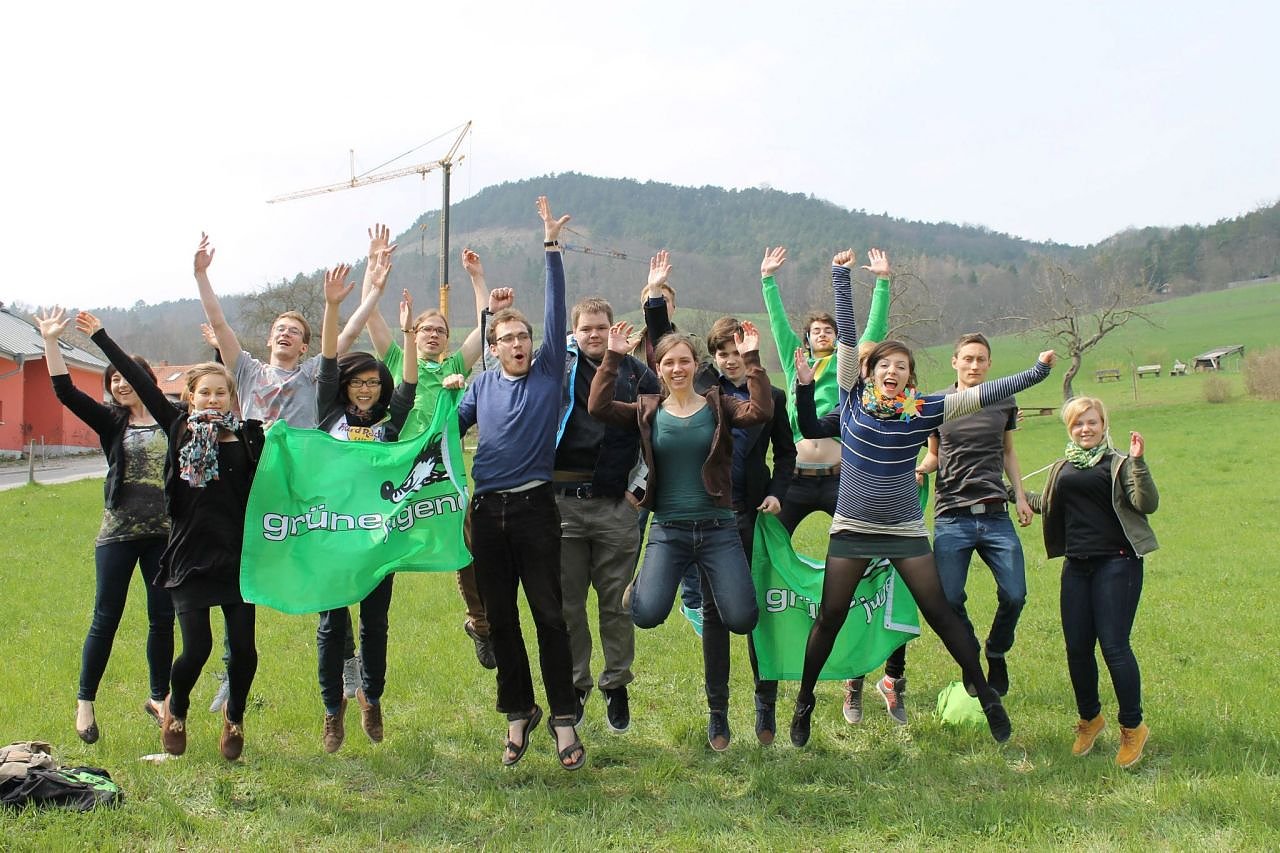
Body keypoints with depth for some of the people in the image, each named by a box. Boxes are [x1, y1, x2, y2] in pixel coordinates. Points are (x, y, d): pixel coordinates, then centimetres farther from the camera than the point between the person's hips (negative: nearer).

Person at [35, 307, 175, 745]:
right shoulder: (111, 423, 5)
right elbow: (66, 391, -4)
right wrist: (51, 342, -10)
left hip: (164, 533, 0)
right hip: (117, 533, 0)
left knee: (163, 619, 8)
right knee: (105, 619, 1)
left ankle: (159, 698, 22)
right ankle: (85, 702, 12)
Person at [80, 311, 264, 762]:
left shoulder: (248, 437, 1)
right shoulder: (179, 428, 3)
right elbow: (140, 382, 5)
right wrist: (100, 336, 6)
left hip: (237, 556, 0)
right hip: (190, 555, 0)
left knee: (243, 647, 0)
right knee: (197, 648, -5)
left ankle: (234, 717, 27)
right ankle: (175, 709, 27)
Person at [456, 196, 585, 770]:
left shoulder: (548, 373, 3)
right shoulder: (482, 385, 12)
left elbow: (556, 311, -4)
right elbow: (452, 429, 22)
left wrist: (552, 247, -8)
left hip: (535, 507, -3)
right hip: (489, 510, 4)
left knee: (549, 616, -4)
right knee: (500, 620, 8)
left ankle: (564, 720, 1)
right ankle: (518, 715, 19)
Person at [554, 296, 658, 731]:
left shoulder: (634, 372, 5)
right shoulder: (559, 366, 6)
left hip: (615, 504, -1)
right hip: (562, 501, 1)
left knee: (617, 601, 7)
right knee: (567, 602, 7)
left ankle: (617, 686, 21)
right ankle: (574, 686, 20)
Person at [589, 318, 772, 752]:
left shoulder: (719, 406, 3)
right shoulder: (646, 412, 6)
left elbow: (761, 412, -16)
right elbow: (598, 407, -10)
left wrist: (752, 360, -19)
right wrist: (613, 357, -12)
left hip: (718, 529, 0)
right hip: (668, 531, 0)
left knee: (740, 618, -11)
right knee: (647, 615, -23)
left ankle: (717, 711, 16)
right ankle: (641, 583, 20)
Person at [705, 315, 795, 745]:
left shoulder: (772, 397, 6)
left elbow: (786, 452, 11)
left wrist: (776, 493, 0)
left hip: (753, 512, 1)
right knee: (714, 609, 4)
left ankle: (766, 706, 16)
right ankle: (717, 707, 12)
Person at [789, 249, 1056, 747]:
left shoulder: (923, 410, -3)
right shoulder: (854, 398, -3)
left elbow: (981, 395, -2)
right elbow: (847, 336, -6)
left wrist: (1036, 371, -2)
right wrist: (842, 276, -8)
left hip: (905, 531, 0)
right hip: (852, 528, 0)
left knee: (939, 613, 3)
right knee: (830, 618, 3)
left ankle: (987, 695, 15)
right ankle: (804, 702, 17)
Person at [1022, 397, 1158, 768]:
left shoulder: (1118, 464, -1)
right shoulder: (1061, 469, 14)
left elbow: (1147, 504, -13)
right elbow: (1046, 505, 31)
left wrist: (1138, 463, -23)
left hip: (1116, 563, -5)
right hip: (1077, 566, 5)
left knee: (1114, 646, -9)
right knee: (1077, 648, 7)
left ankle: (1133, 727, 7)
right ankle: (1089, 719, 28)